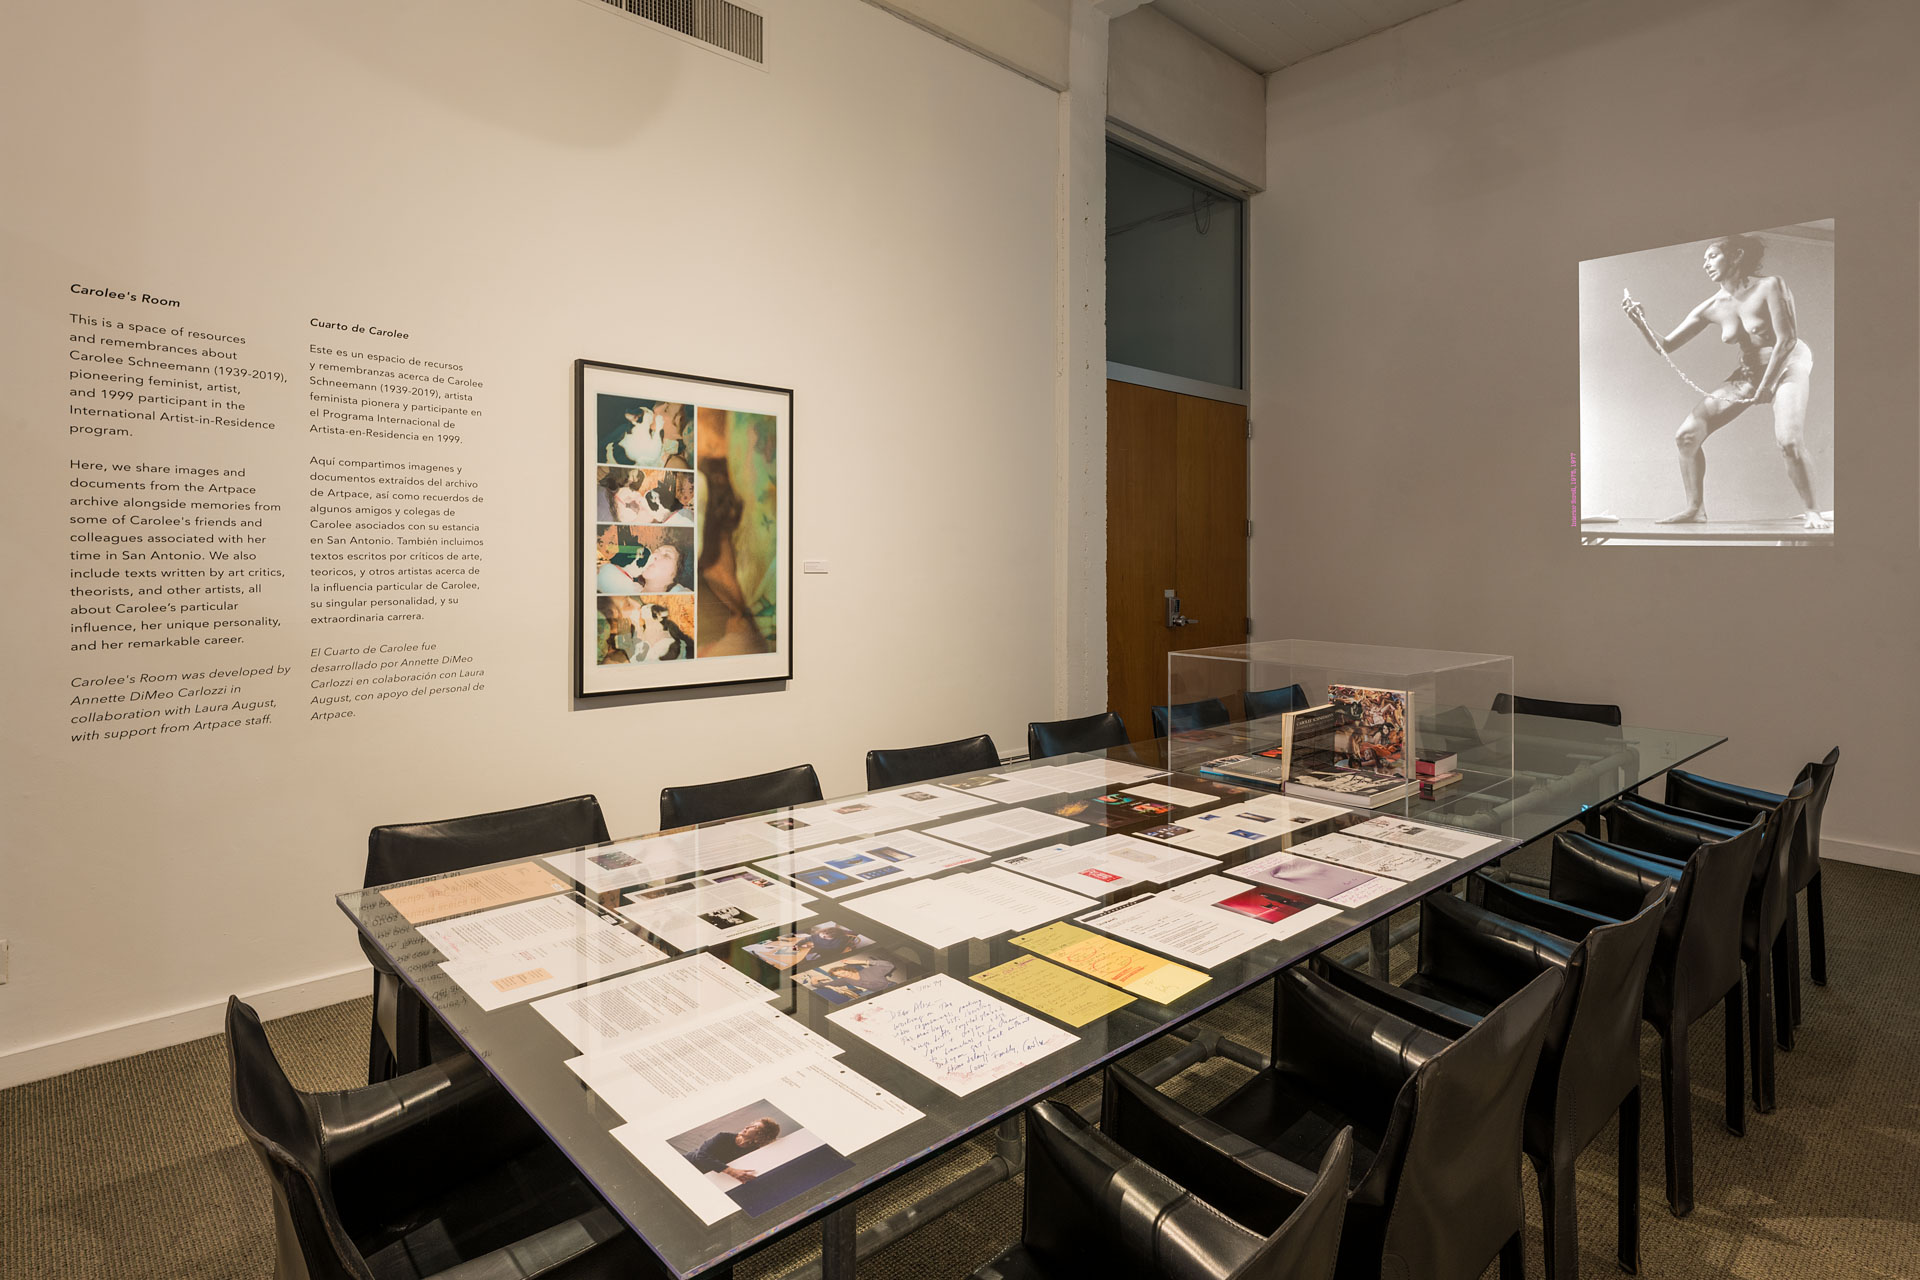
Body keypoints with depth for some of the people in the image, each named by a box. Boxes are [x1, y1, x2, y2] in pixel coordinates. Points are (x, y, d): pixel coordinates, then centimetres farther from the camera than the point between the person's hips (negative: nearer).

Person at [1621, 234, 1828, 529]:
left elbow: (1786, 339, -19)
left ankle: (1811, 511, -7)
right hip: (1748, 373, 6)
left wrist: (1765, 386, -19)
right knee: (1686, 435, -7)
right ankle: (1695, 508, 6)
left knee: (1789, 442, -27)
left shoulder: (1770, 286, -17)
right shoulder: (1712, 308, -2)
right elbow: (1665, 346, -2)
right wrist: (1641, 323, -18)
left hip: (1787, 366, -5)